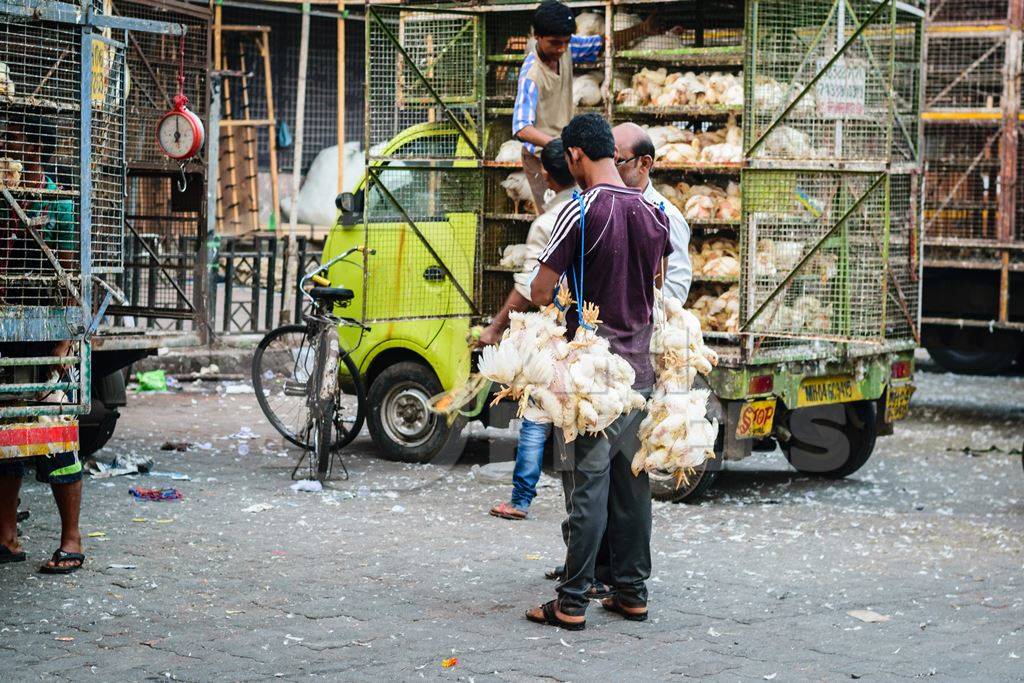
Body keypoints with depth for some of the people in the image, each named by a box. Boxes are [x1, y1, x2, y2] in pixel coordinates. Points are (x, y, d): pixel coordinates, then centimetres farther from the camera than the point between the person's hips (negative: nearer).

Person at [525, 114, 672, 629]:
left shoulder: (581, 211, -13)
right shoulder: (653, 213, 8)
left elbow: (539, 293, -12)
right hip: (640, 368, 6)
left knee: (587, 485, -5)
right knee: (632, 482, 12)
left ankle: (572, 602, -2)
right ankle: (632, 592, 18)